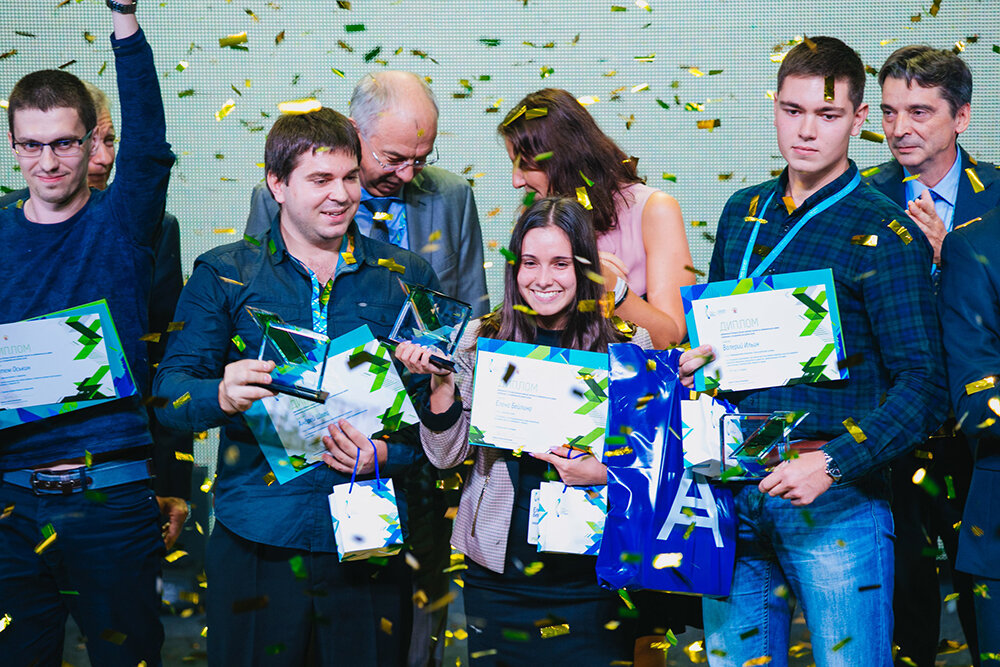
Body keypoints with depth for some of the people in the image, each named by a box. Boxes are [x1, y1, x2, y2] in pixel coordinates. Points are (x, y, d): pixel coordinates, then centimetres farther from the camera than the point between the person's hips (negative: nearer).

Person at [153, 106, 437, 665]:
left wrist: (386, 454, -12)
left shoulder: (407, 277, 8)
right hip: (257, 540, -1)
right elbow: (170, 391, -1)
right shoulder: (224, 275, 5)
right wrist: (222, 395, -23)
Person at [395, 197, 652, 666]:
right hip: (497, 569, 2)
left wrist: (606, 472, -17)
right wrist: (441, 382, -10)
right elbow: (446, 456, 4)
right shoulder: (481, 339, 4)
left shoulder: (626, 345, -2)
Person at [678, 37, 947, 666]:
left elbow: (921, 383, -11)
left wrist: (833, 464, -22)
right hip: (734, 488, 5)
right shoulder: (743, 212, 11)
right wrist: (697, 361, 0)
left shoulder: (885, 233, -6)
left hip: (836, 499, -5)